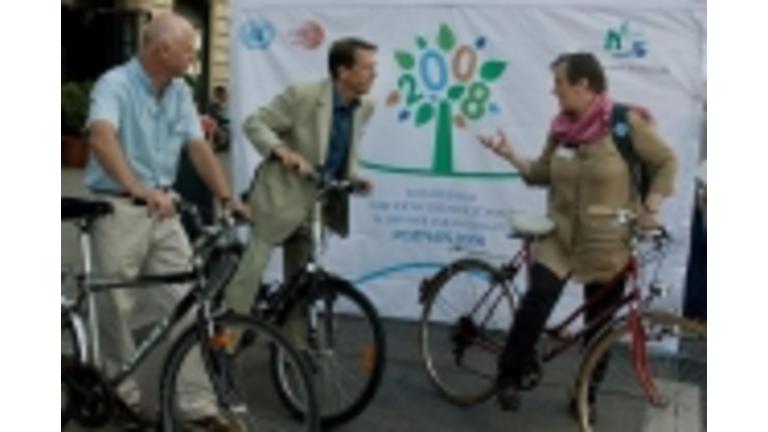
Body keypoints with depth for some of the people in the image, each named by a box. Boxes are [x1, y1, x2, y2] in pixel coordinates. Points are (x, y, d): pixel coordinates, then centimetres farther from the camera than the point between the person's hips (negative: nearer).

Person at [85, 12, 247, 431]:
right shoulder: (115, 84, -15)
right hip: (118, 210, -5)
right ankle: (124, 398, 26)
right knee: (117, 311, 7)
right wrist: (138, 189, -47)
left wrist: (227, 197, -4)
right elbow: (101, 137, -33)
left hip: (164, 211, 6)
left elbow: (198, 147, 5)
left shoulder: (180, 92, 7)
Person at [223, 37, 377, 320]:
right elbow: (254, 123, -13)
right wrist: (282, 150, -30)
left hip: (316, 208, 6)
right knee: (250, 274, -3)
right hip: (280, 199, -5)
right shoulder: (303, 95, -17)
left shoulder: (364, 107, 0)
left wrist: (354, 177, -3)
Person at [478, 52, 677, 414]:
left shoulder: (626, 123, -14)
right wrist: (510, 154, -4)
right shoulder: (561, 126, 0)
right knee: (537, 300, -18)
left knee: (599, 324, 10)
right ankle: (509, 377, -1)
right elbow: (543, 174, 8)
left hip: (608, 244, -2)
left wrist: (650, 209, -13)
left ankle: (587, 394, 29)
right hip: (561, 235, 2)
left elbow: (666, 163, -6)